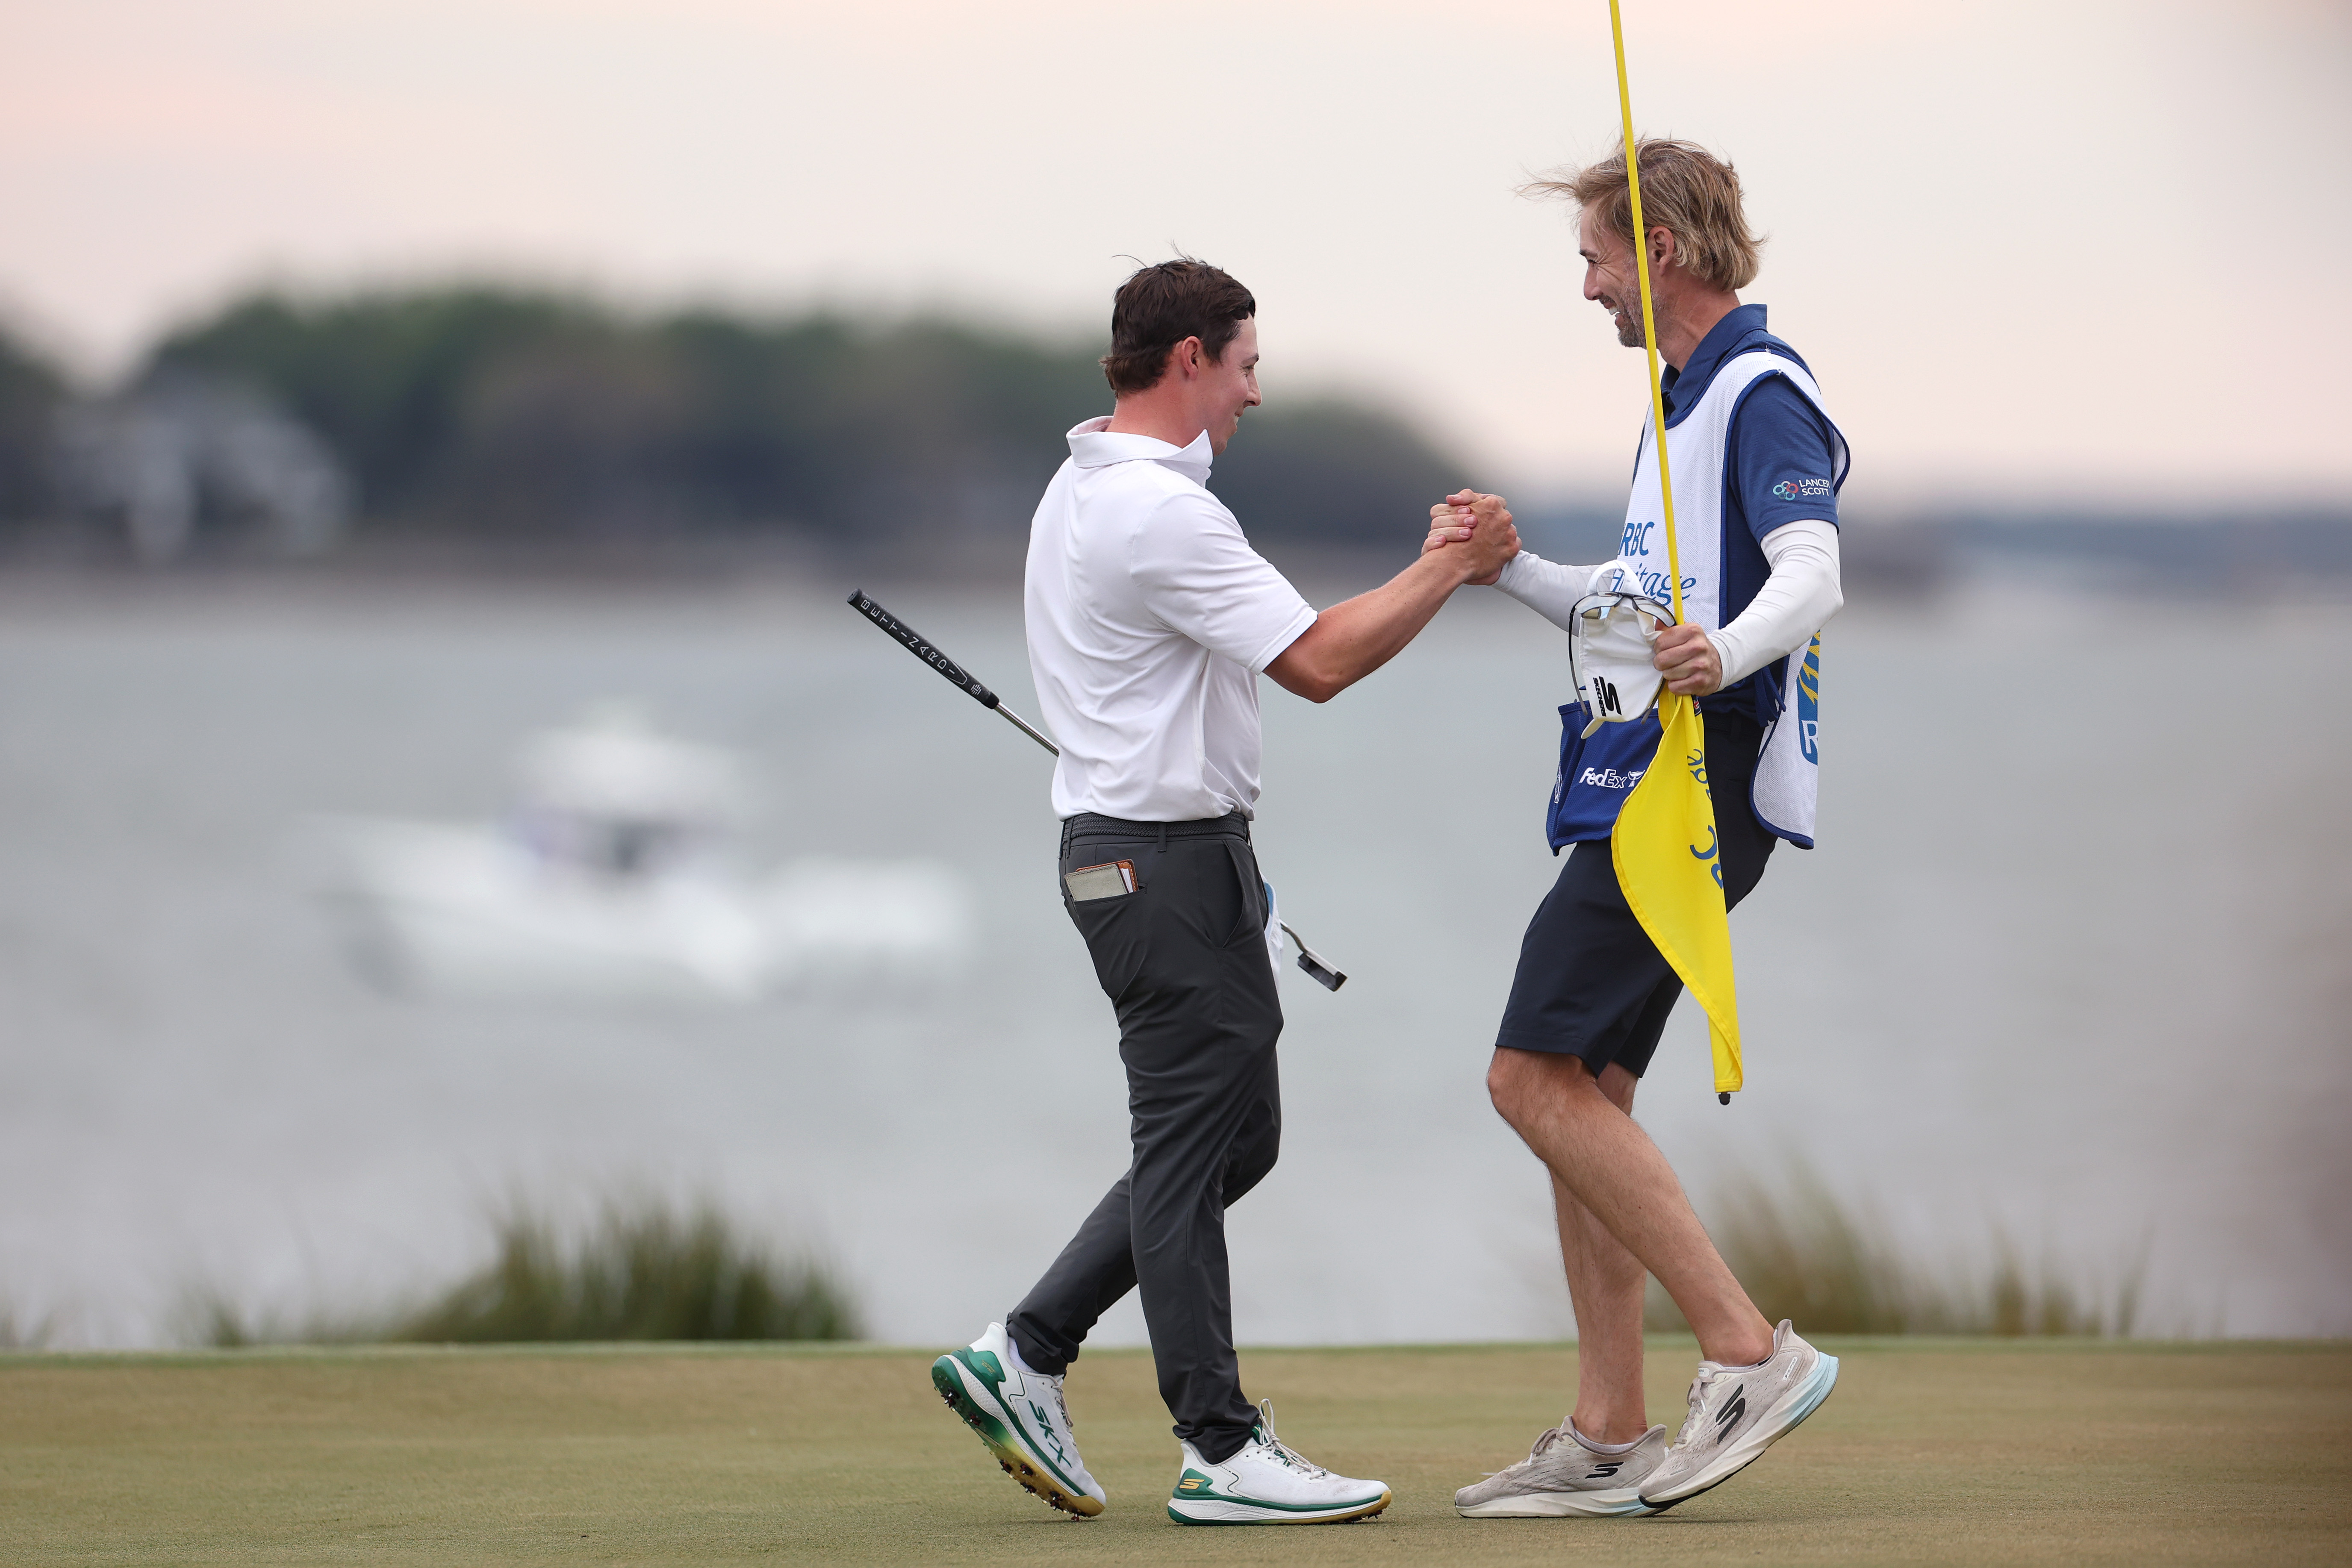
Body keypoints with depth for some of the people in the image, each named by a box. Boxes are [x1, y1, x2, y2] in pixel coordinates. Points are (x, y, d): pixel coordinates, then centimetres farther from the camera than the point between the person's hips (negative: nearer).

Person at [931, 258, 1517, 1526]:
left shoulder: (1082, 490, 15)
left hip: (1127, 839, 11)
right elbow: (1319, 663, -21)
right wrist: (1449, 570, -10)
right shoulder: (1159, 512, -19)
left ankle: (1025, 1354, 14)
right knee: (1194, 1146, -6)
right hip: (1164, 857, -11)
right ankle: (1221, 1450, -3)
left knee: (1234, 1135, 14)